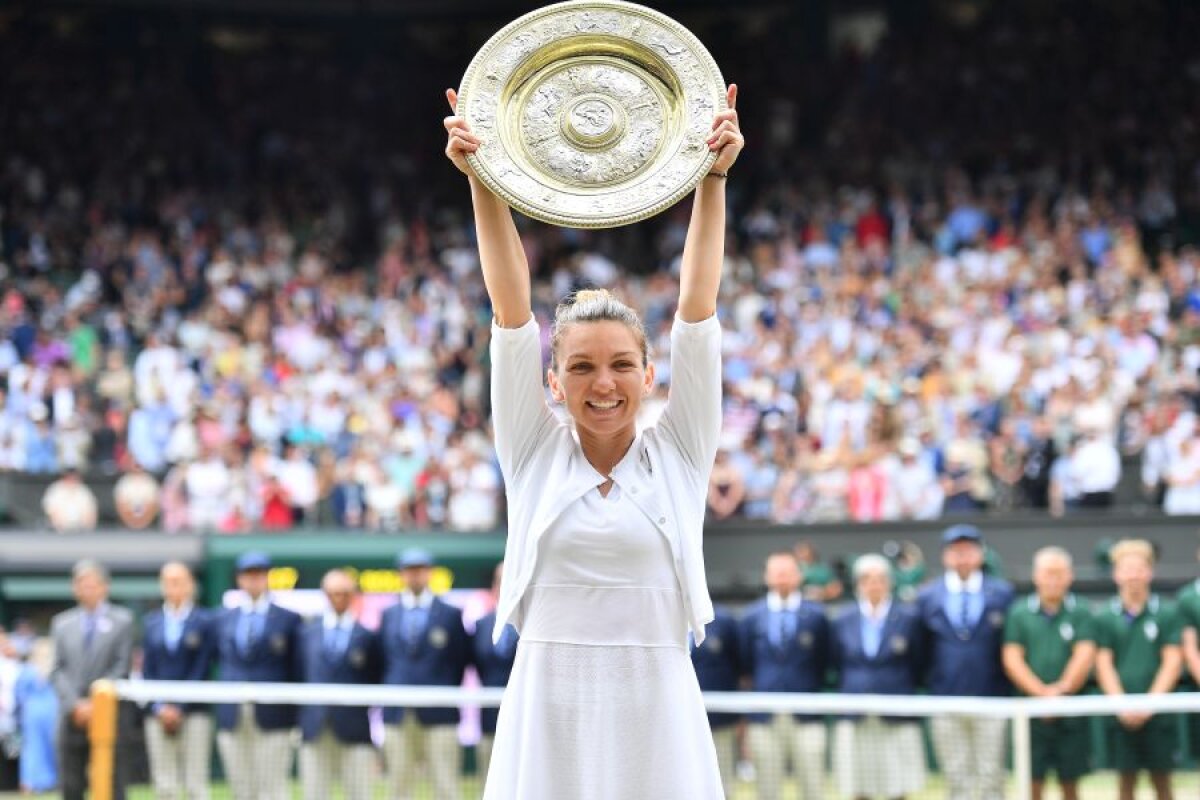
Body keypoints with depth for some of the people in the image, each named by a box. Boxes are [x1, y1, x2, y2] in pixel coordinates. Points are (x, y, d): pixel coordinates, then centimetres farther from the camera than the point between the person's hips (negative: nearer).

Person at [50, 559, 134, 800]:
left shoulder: (122, 620, 5)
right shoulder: (62, 623, 13)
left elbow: (121, 668, -1)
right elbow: (59, 671, 7)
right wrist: (75, 705, -7)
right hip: (72, 717, 3)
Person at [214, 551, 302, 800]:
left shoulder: (288, 619, 3)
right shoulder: (225, 618, 14)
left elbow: (297, 669, 2)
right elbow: (222, 662, 18)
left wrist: (297, 718, -2)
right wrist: (222, 712, 10)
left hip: (272, 718, -4)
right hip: (232, 720, 4)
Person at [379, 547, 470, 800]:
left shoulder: (450, 614, 5)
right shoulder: (389, 615, 13)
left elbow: (461, 660, 6)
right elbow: (383, 659, 14)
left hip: (438, 714, -3)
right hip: (397, 715, 3)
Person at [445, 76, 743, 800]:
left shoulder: (678, 455, 5)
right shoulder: (535, 452, 6)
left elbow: (698, 305, -2)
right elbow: (511, 308, -2)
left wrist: (714, 178, -8)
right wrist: (483, 182, -8)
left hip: (657, 715, 0)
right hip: (549, 714, 0)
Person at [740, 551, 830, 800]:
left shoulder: (816, 614, 5)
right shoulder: (752, 617, 8)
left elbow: (825, 663, 7)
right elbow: (745, 665, 9)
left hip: (806, 717, -1)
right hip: (765, 718, 1)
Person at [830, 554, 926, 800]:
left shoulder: (908, 618, 1)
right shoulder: (843, 622, 7)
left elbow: (919, 666, 5)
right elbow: (835, 664, 11)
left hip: (896, 721, -2)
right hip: (855, 722, 2)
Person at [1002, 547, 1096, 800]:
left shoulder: (1080, 613, 4)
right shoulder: (1019, 613, 6)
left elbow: (1085, 656, -4)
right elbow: (1012, 660, -1)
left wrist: (1061, 689, -16)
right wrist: (1042, 693, -11)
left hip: (1071, 711, 0)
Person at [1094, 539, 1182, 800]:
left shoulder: (1166, 614, 2)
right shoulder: (1105, 617, 5)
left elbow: (1172, 662, -2)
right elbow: (1103, 664, 2)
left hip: (1157, 710, -1)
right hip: (1122, 715, 1)